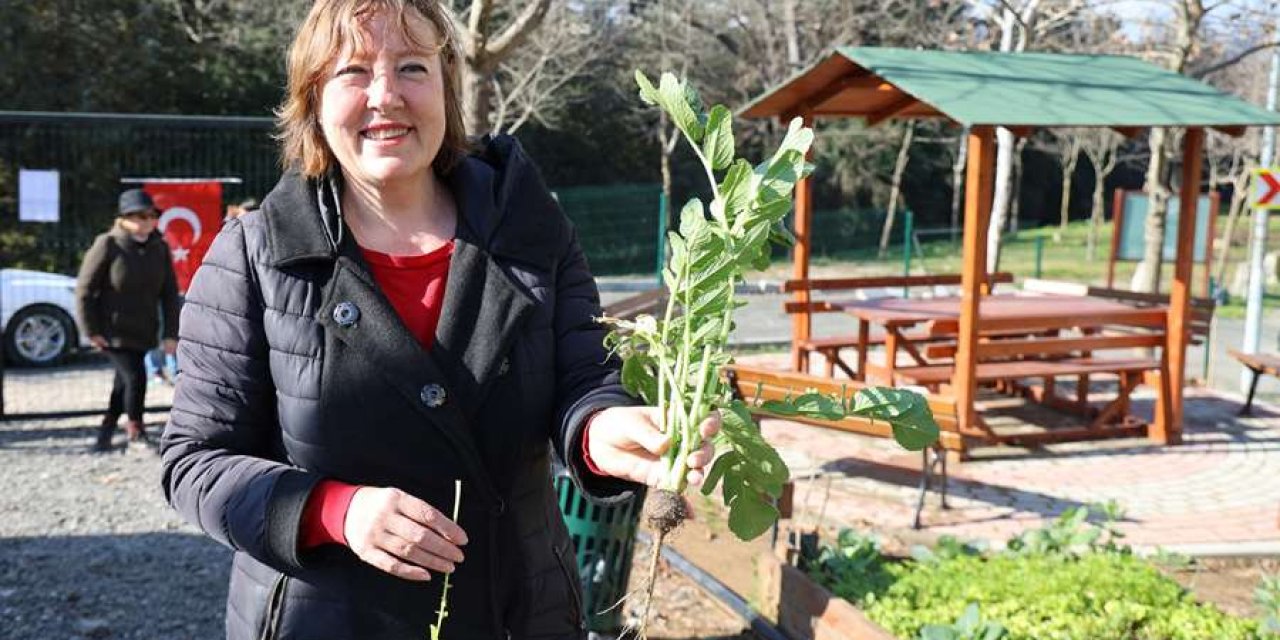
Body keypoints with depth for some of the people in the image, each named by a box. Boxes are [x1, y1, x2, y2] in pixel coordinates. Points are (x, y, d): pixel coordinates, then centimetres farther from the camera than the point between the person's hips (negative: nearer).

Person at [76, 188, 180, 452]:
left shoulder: (159, 248, 2)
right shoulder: (107, 246, -12)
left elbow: (169, 293, 6)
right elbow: (84, 290, -8)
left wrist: (170, 333, 0)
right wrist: (92, 331, -9)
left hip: (143, 332, 5)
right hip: (113, 332, -5)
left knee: (124, 381, 13)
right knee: (134, 377, -13)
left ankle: (106, 430, 30)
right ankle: (135, 427, 9)